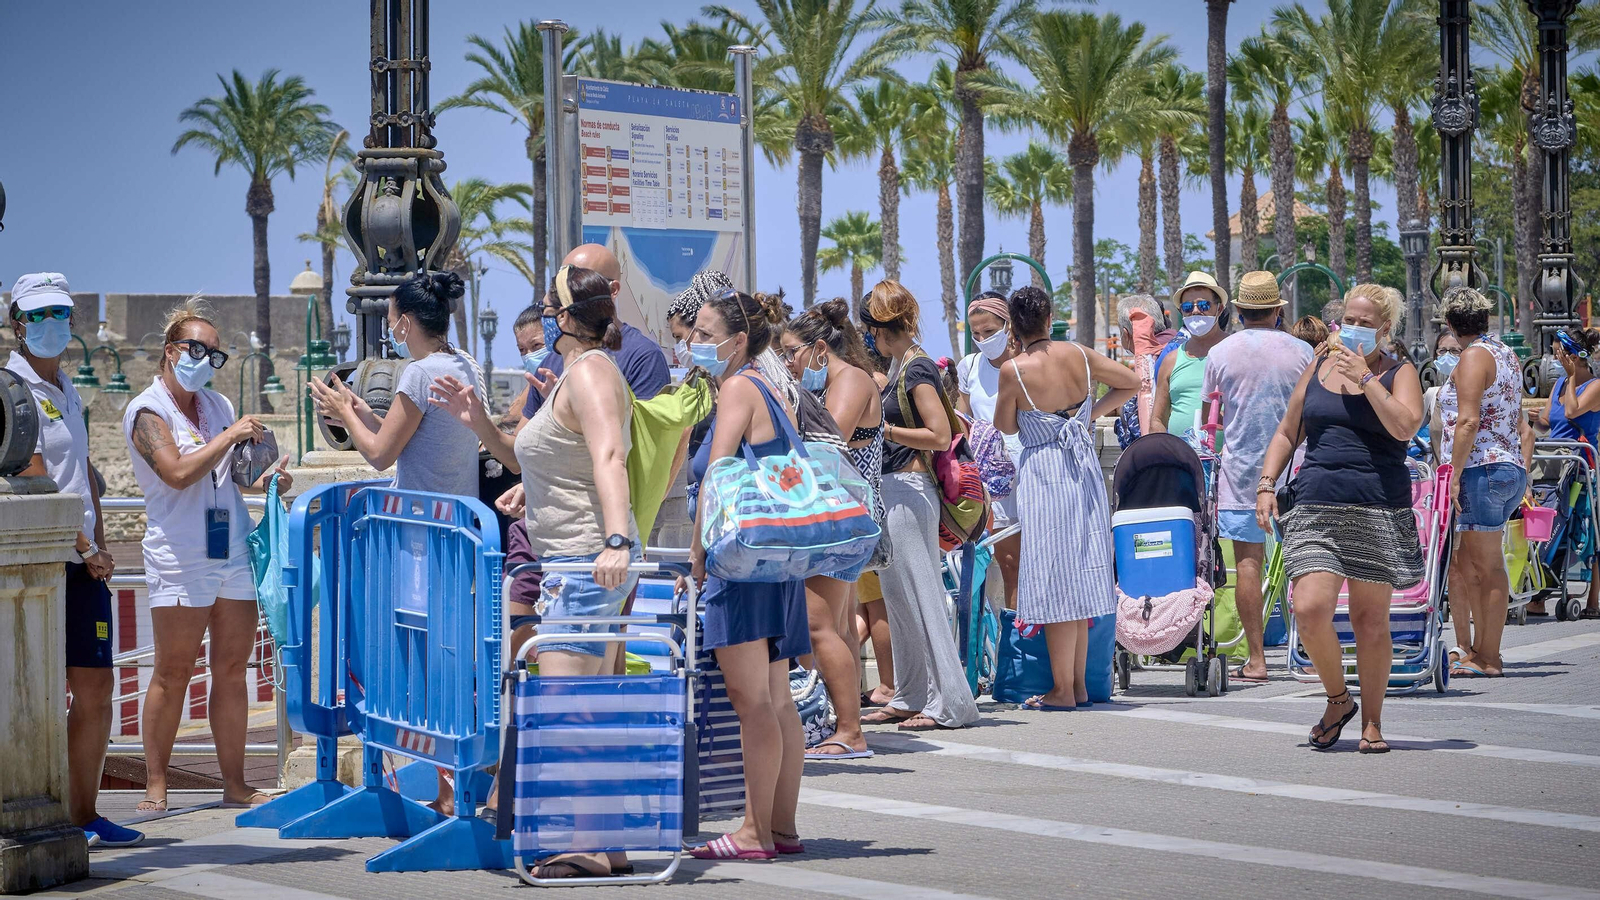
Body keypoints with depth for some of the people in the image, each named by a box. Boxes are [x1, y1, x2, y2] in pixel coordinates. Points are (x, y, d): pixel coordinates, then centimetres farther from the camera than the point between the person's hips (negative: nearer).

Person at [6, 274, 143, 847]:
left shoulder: (67, 391, 19)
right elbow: (37, 481, -13)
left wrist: (99, 545, 10)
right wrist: (87, 549, -12)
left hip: (82, 560, 8)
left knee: (96, 688, 6)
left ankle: (83, 814, 14)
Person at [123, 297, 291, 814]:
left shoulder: (217, 406, 15)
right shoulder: (147, 412, -4)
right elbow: (178, 472, -19)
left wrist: (266, 480, 6)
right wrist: (230, 436, -13)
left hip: (235, 553, 6)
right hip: (180, 558, -6)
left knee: (232, 670, 6)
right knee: (172, 672, -4)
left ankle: (235, 785, 11)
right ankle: (155, 786, 3)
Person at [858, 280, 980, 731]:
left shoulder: (917, 368, -14)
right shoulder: (899, 366, 14)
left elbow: (940, 436, -19)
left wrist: (883, 429, -17)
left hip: (909, 490, -10)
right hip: (891, 491, 10)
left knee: (920, 597, -7)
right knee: (897, 597, 13)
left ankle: (950, 703, -4)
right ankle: (910, 698, 21)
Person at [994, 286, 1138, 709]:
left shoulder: (1013, 370, -12)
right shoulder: (1077, 354, 1)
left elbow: (1006, 426, 2)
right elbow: (1132, 381, 11)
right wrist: (1092, 412, 10)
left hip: (1042, 474, -5)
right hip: (1084, 472, 5)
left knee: (1054, 583, 0)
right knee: (1079, 578, 12)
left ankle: (1062, 689, 3)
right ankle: (1079, 684, 18)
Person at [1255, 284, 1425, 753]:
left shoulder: (1399, 373, 5)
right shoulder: (1320, 368, 15)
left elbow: (1405, 426, -14)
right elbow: (1287, 433, 21)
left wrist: (1364, 377, -11)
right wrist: (1266, 484, 9)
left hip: (1379, 511, -2)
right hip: (1316, 509, 2)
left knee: (1370, 620, 2)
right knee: (1310, 609, -14)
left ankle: (1372, 723, 16)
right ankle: (1337, 698, 10)